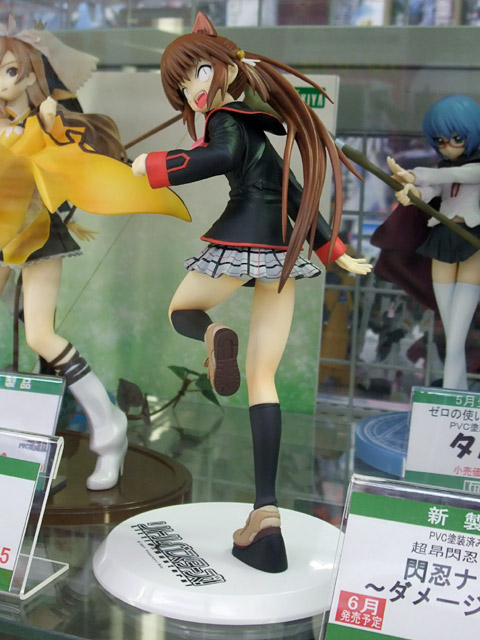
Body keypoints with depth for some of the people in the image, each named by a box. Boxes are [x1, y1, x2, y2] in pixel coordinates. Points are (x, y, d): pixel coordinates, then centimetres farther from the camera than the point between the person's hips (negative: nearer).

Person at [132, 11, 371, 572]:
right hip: (283, 254, 7)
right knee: (262, 378, 4)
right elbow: (296, 194, 27)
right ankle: (266, 510, -5)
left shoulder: (226, 120, 2)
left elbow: (223, 155, -22)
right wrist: (335, 252, 31)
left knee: (181, 310, 26)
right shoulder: (258, 127, 25)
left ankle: (212, 335, -12)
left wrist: (154, 166, -12)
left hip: (238, 242, -6)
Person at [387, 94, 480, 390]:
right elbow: (432, 190, -7)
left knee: (454, 344, -13)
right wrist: (412, 191, -32)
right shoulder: (443, 168, 13)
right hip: (442, 240, 5)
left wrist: (416, 175, -34)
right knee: (452, 340, 5)